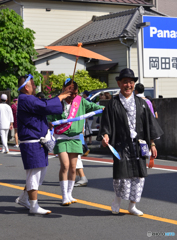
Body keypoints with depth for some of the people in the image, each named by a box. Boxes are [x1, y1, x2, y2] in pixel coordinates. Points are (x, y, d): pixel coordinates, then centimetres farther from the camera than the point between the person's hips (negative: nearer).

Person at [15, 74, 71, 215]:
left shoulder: (29, 99, 18)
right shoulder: (26, 100, -16)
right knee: (34, 173, -6)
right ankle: (34, 206, 0)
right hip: (32, 143, -11)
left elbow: (44, 105, 28)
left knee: (41, 173, 15)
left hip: (38, 143, 11)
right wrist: (60, 98, -8)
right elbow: (46, 107, -22)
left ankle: (23, 198, 27)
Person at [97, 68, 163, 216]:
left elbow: (149, 124, 11)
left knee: (139, 176, 3)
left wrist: (152, 144, 7)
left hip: (139, 145, 3)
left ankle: (132, 206, 18)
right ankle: (117, 200, 17)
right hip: (121, 146, -3)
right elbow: (106, 123, -2)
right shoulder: (113, 104, 2)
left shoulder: (141, 103, 10)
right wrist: (105, 136, -22)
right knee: (121, 175, -11)